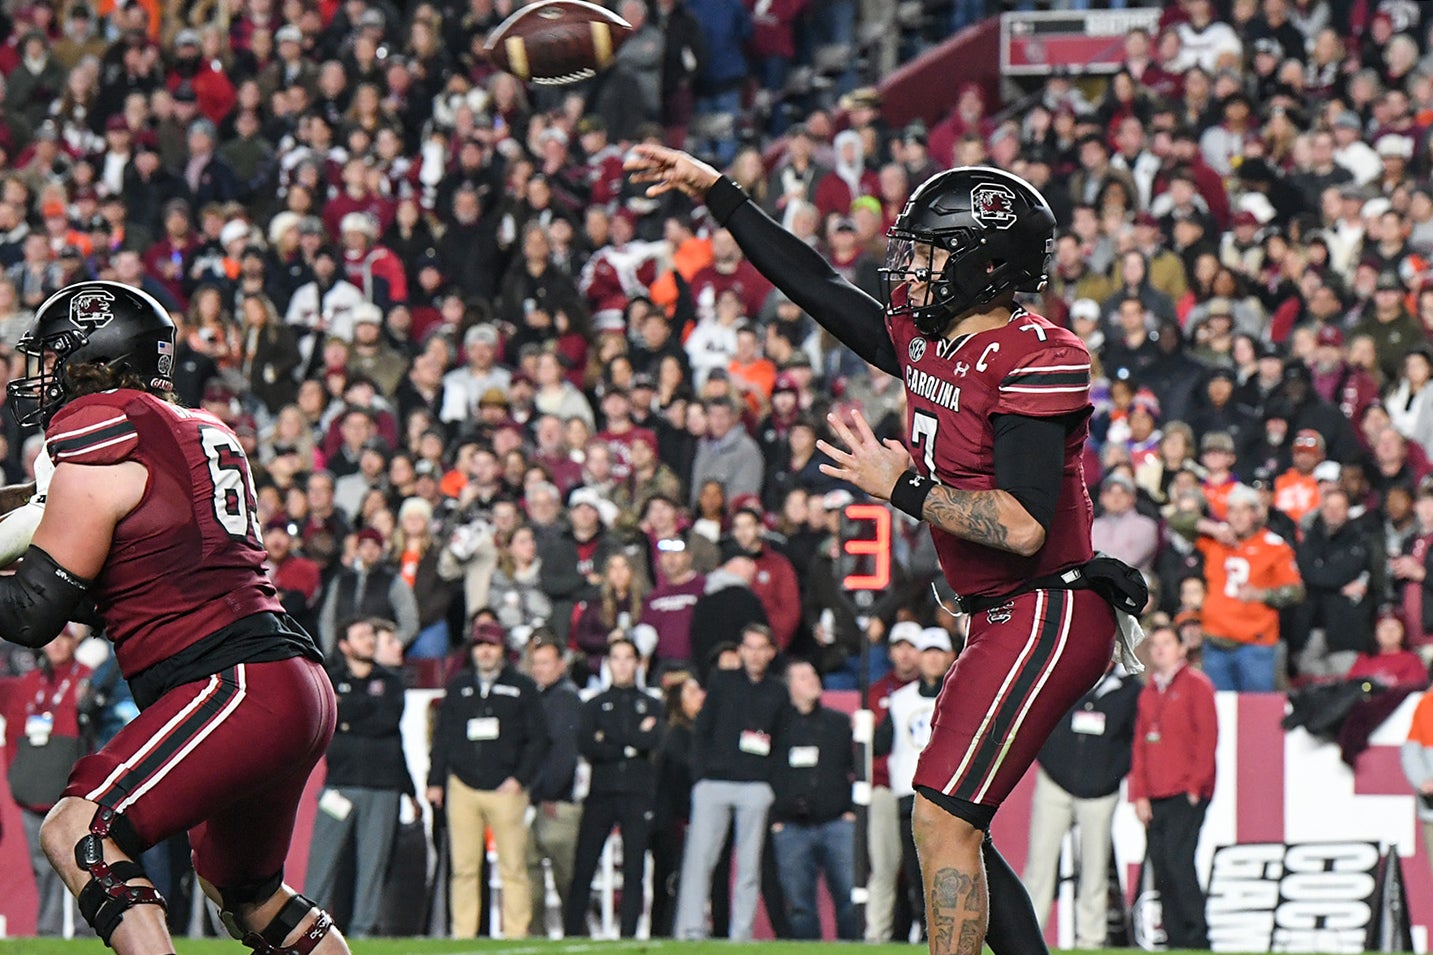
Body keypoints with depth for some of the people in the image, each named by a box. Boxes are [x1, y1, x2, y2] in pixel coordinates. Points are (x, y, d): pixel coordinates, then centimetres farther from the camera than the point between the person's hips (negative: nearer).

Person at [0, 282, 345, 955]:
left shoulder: (100, 437, -8)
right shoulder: (201, 433, 18)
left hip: (234, 690, -10)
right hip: (300, 690, 10)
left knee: (76, 834, -16)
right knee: (243, 888, 27)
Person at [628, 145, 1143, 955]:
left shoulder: (1039, 359, -15)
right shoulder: (927, 342, 11)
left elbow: (1022, 525, -24)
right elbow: (818, 286, 22)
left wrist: (900, 487, -14)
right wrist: (713, 191, 23)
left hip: (1048, 619, -10)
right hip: (1003, 622, 10)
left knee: (943, 817, -16)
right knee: (953, 831, 9)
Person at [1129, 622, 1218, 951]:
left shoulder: (1196, 685, 1)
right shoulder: (1148, 692, 19)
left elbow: (1207, 737, -6)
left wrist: (1195, 785, -11)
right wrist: (1140, 794, 9)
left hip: (1187, 796, -7)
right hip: (1156, 798, 7)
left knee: (1178, 862, -16)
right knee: (1161, 871, 1)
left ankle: (1196, 937, -13)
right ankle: (1176, 939, 4)